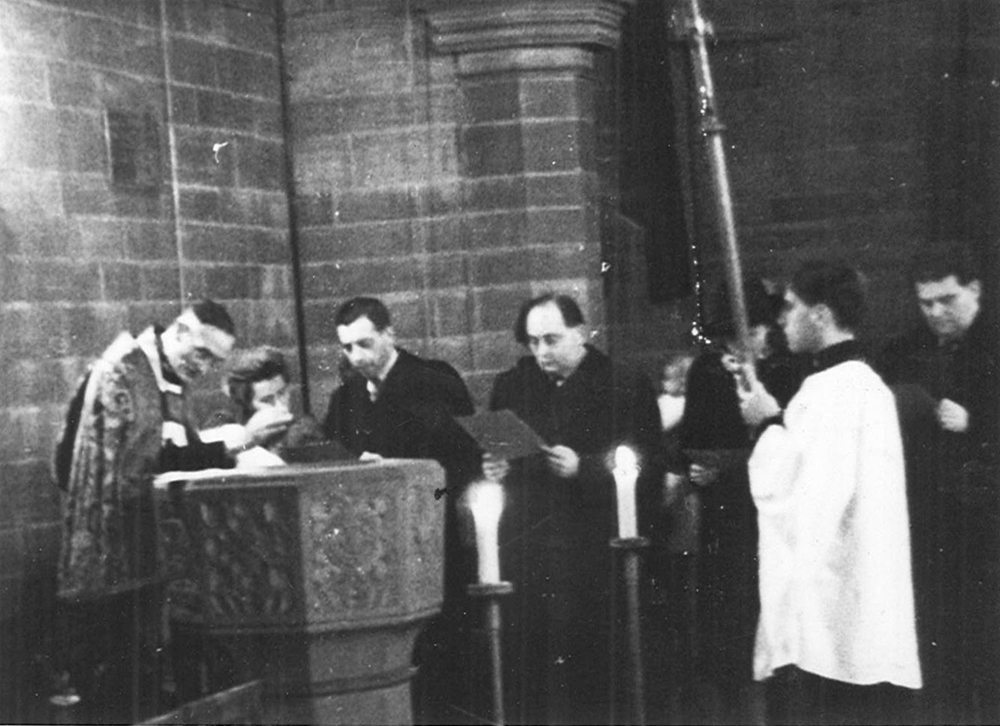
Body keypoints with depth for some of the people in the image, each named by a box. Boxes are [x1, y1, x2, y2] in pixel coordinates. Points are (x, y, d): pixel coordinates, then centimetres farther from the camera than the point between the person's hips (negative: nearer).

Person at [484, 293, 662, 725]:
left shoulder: (624, 388, 1)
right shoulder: (511, 386, 14)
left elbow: (649, 472, -3)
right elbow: (488, 451, 24)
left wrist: (582, 469, -15)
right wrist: (490, 468, 1)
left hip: (587, 554, -3)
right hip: (521, 549, 3)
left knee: (583, 666, -4)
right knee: (521, 663, -2)